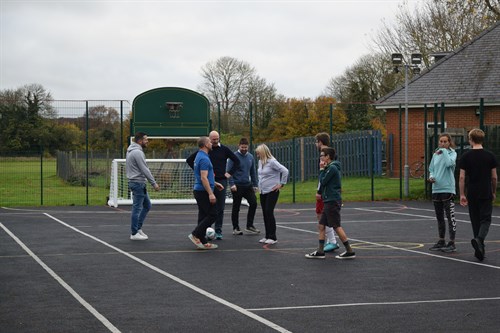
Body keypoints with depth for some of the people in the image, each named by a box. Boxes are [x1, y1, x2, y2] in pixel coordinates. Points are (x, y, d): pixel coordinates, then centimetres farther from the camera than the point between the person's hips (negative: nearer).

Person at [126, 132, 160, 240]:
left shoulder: (131, 151, 15)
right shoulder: (137, 152, -17)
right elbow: (145, 170, -20)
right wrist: (154, 183, -16)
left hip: (139, 183, 10)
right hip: (138, 183, -10)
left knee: (147, 206, 16)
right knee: (137, 208, -4)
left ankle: (138, 228, 18)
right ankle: (134, 233, 2)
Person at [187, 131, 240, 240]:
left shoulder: (224, 149, 4)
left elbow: (236, 161, 10)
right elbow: (189, 160, 9)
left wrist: (230, 173, 2)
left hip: (221, 181, 0)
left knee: (220, 208, 1)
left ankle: (218, 231, 6)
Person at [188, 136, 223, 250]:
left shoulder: (199, 156, 15)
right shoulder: (204, 159, -17)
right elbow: (203, 178, -23)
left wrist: (214, 183, 30)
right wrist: (210, 193, -24)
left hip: (199, 190, 10)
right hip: (203, 191, -10)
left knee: (203, 216, 10)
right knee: (212, 214, -6)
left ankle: (202, 242, 10)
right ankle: (195, 235, -7)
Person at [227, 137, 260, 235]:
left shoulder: (250, 157, 8)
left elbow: (253, 172, 15)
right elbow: (228, 171, -11)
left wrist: (255, 184, 11)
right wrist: (232, 184, -19)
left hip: (248, 186, 5)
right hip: (237, 186, -5)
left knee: (253, 203, -6)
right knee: (236, 207, 4)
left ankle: (249, 226, 5)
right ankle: (235, 228, 15)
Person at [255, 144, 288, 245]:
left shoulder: (272, 162, -15)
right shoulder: (260, 162, 10)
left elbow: (285, 171, -18)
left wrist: (281, 184, -14)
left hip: (272, 191, -8)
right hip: (262, 192, 8)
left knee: (269, 212, -11)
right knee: (265, 213, 9)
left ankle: (273, 237, -5)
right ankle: (267, 236, 16)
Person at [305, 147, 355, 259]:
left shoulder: (332, 168, -14)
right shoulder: (330, 168, 17)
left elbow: (322, 182, -14)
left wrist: (322, 170, -5)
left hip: (332, 202, -10)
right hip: (329, 201, 10)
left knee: (337, 227, -7)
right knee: (321, 225, 10)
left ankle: (350, 251, -3)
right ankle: (320, 251, 12)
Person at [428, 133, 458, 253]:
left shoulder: (452, 153, -4)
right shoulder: (435, 154, 12)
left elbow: (449, 163, -25)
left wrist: (444, 151, -15)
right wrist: (431, 176, -2)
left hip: (448, 189, -6)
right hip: (436, 189, 6)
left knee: (450, 217, -7)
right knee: (439, 217, 14)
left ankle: (452, 243, -4)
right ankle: (441, 241, 24)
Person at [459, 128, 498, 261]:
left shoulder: (466, 156, -3)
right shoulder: (490, 156, -2)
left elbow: (461, 177, -6)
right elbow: (494, 177, 2)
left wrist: (462, 195, 1)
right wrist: (494, 192, 16)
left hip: (472, 194, 1)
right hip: (486, 194, -1)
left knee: (475, 221, 10)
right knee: (485, 220, 2)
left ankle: (480, 250, 14)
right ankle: (479, 239, -25)